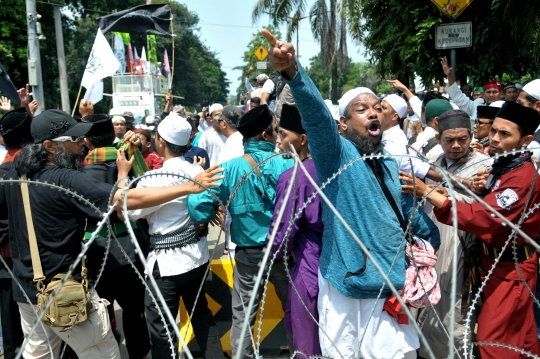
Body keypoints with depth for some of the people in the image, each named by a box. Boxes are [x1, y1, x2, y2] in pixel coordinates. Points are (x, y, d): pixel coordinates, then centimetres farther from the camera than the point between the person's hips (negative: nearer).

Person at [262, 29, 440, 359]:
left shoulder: (390, 165, 11)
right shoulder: (335, 152, -9)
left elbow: (409, 211, 23)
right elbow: (315, 113, -28)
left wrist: (434, 239, 26)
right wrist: (292, 72, -44)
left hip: (393, 286, 6)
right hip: (348, 287, -6)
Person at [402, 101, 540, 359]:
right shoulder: (504, 164, 5)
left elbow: (479, 218, -33)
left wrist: (426, 192, -34)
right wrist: (485, 188, -6)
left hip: (511, 267, -9)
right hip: (497, 260, 9)